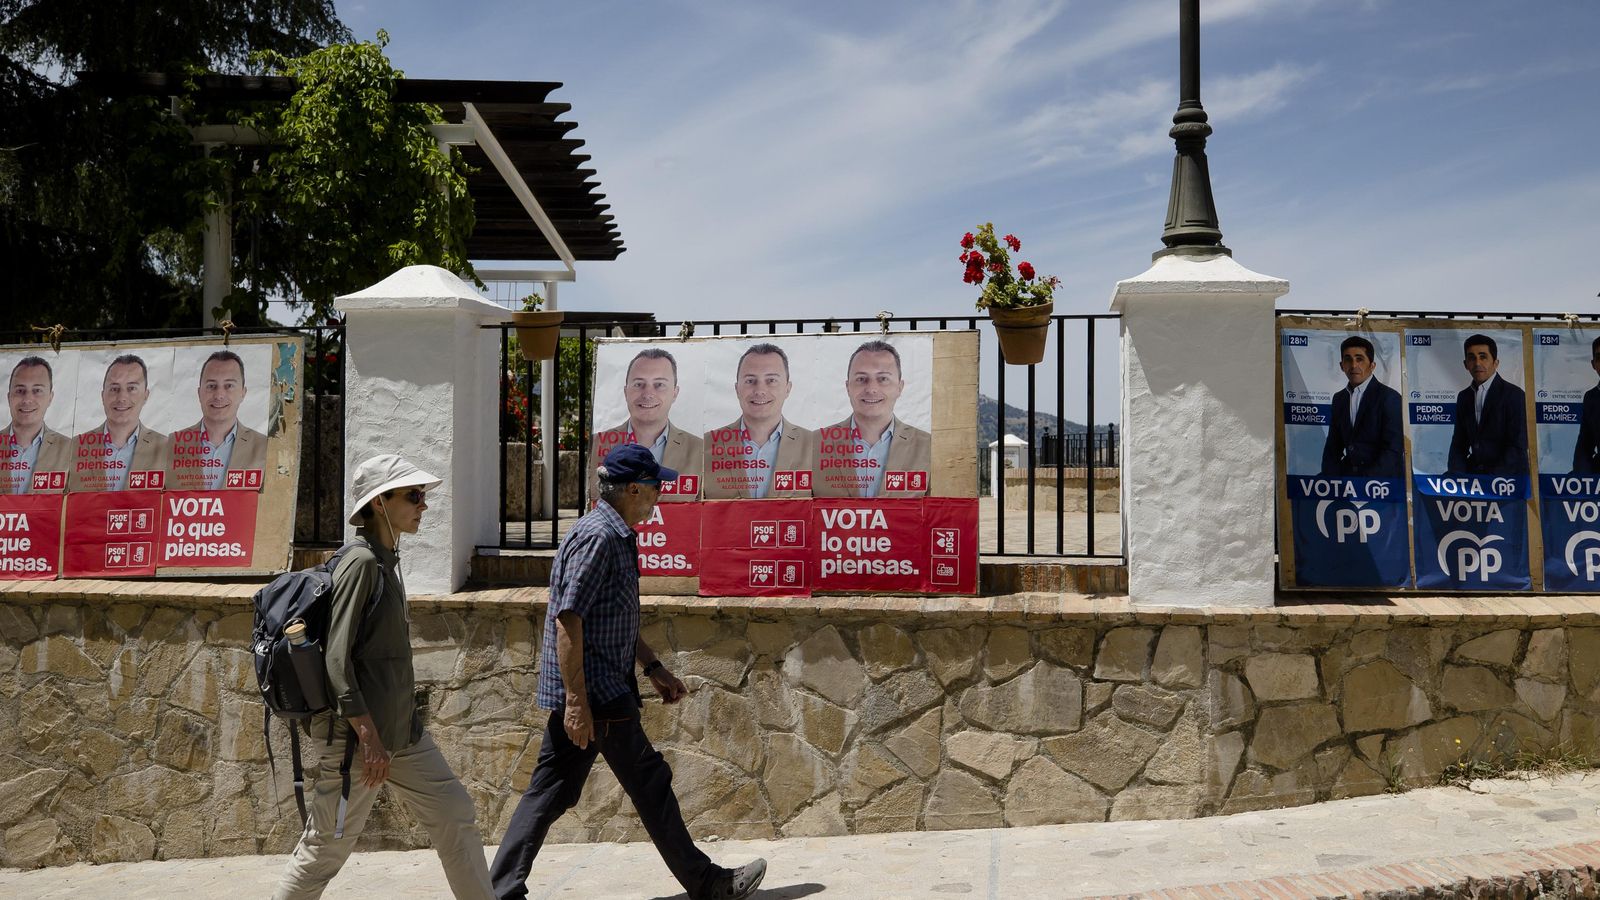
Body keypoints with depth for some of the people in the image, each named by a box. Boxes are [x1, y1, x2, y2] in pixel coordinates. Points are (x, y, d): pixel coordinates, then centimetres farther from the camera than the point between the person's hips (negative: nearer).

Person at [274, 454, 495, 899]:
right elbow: (337, 658, -21)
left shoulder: (385, 561, 12)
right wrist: (367, 735, -23)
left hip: (402, 730, 9)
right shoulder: (361, 563, -16)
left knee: (455, 815, 11)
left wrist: (388, 731, 21)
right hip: (359, 734, -9)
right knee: (327, 846, 2)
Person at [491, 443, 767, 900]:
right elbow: (568, 621, -23)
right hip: (596, 692, -10)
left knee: (551, 791, 11)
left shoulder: (617, 537, 16)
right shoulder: (597, 537, -18)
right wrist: (576, 700, -24)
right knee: (650, 782, 2)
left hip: (602, 690, 10)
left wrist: (654, 668, 24)